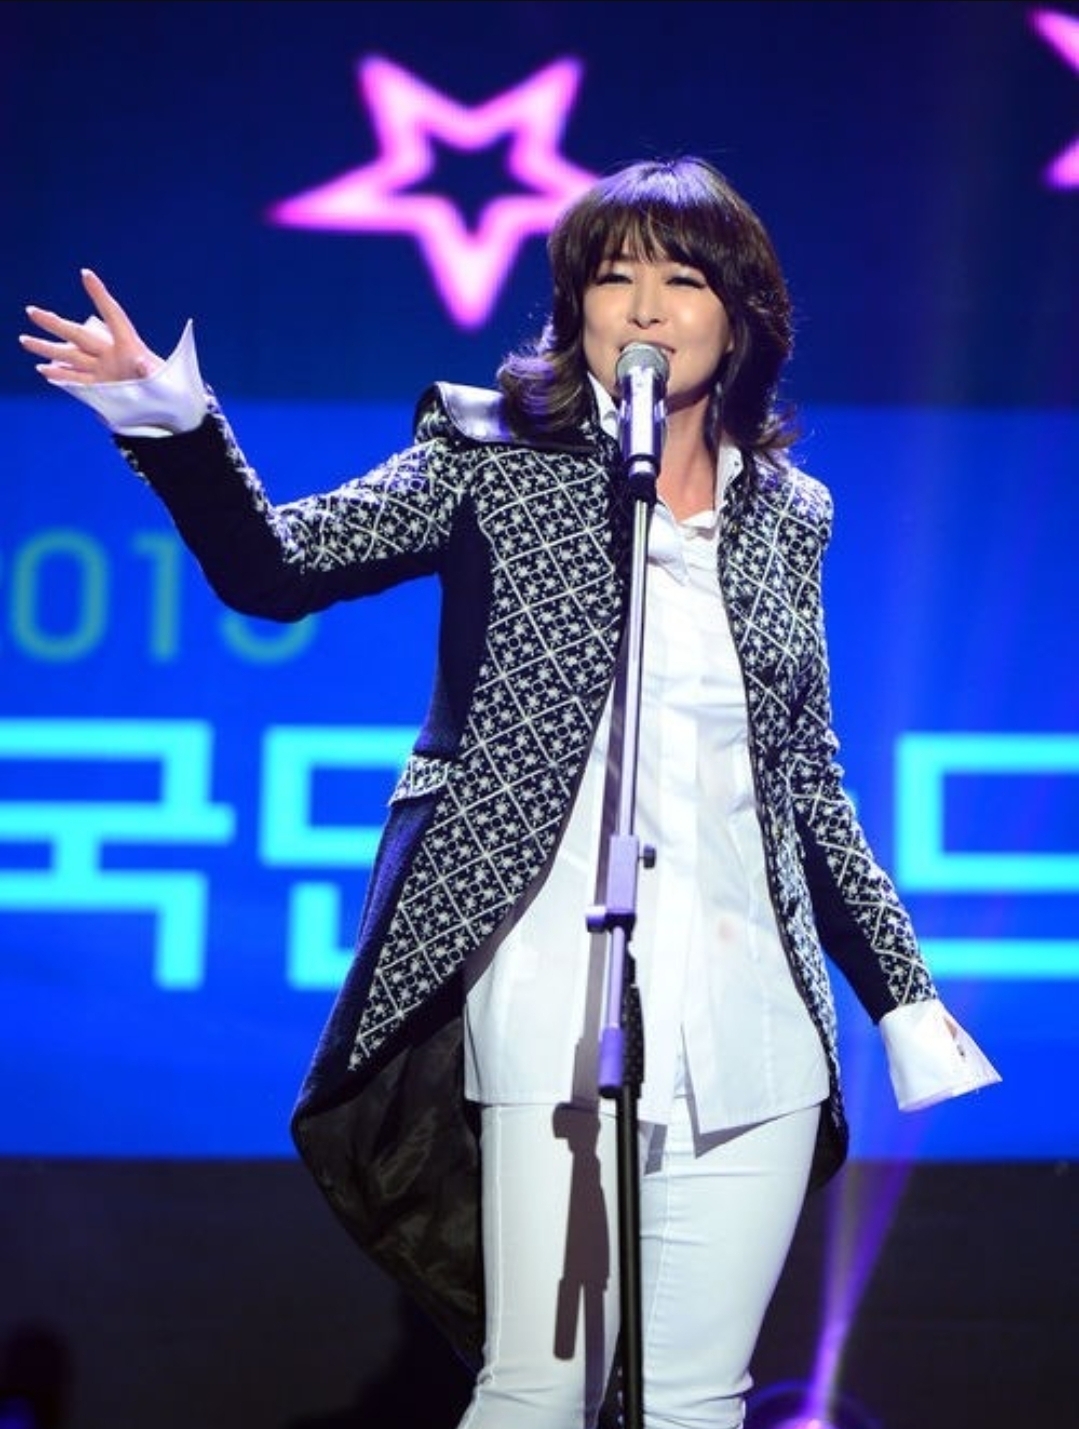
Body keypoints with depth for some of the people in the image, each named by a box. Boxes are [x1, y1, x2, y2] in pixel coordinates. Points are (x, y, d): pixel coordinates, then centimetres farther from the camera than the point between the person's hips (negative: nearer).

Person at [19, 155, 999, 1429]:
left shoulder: (788, 514, 14)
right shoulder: (498, 459, 3)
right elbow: (278, 567, -8)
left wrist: (904, 994, 19)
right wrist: (176, 429, -26)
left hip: (755, 1018, 4)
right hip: (563, 1000, -4)